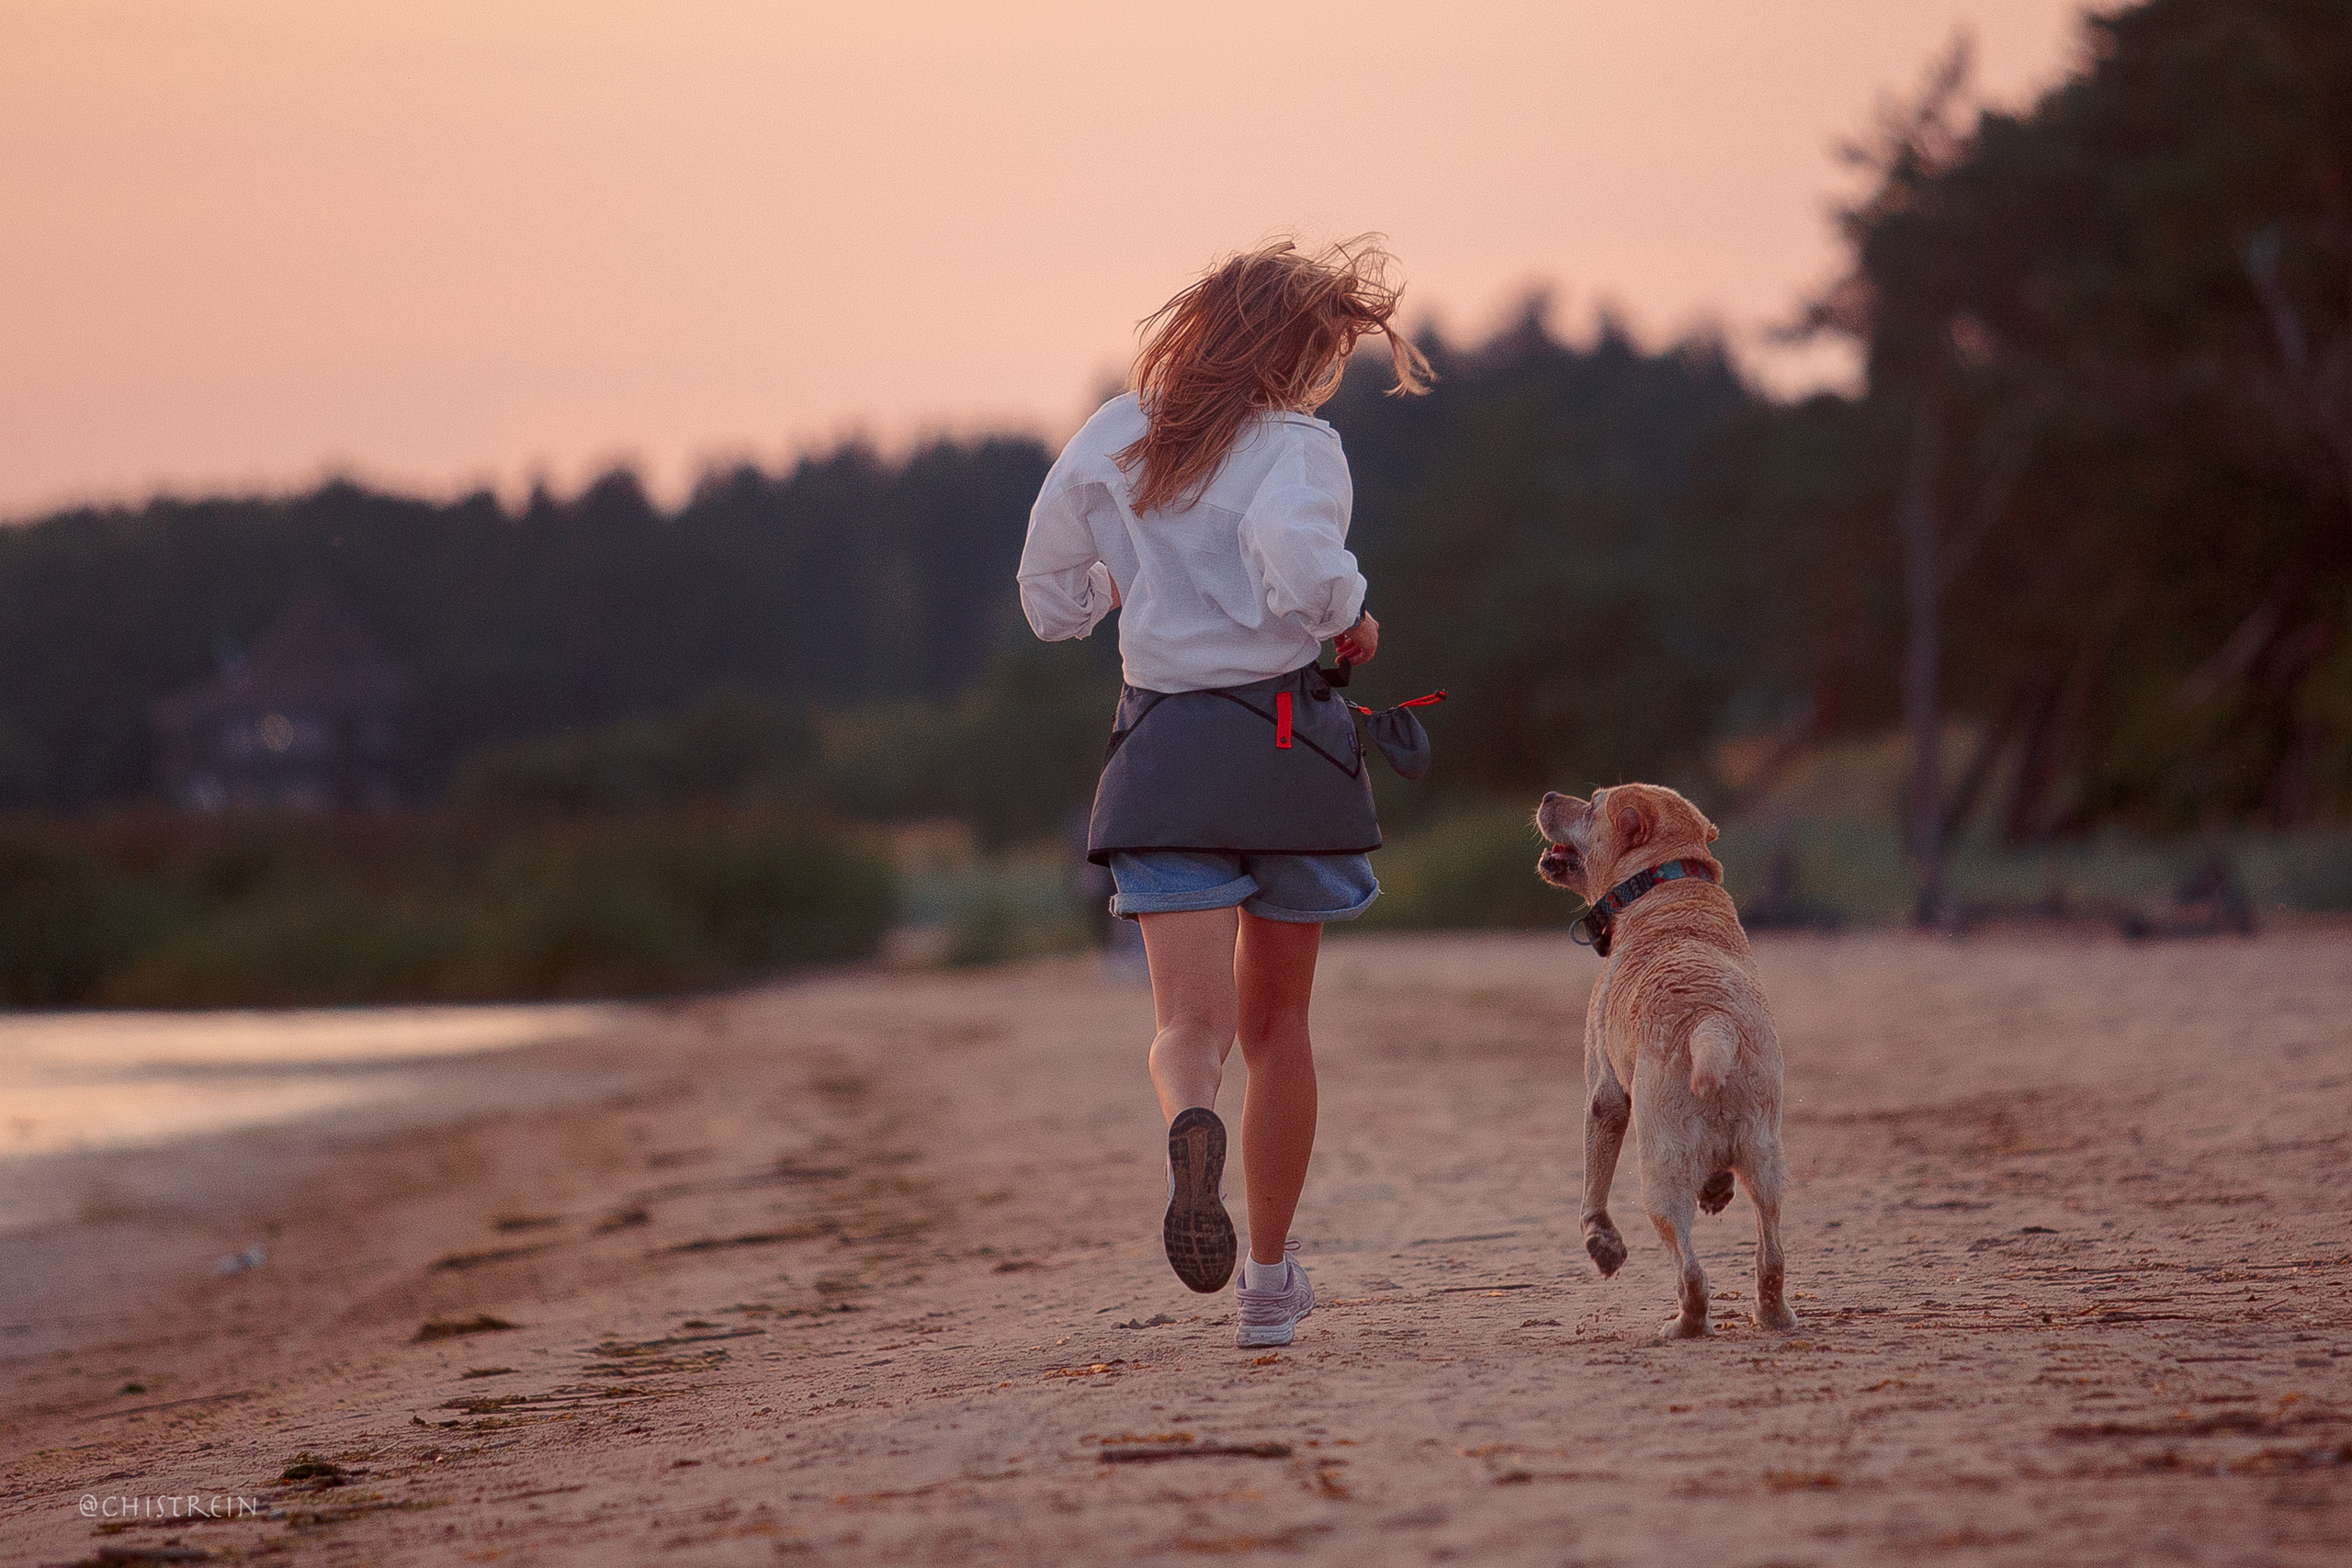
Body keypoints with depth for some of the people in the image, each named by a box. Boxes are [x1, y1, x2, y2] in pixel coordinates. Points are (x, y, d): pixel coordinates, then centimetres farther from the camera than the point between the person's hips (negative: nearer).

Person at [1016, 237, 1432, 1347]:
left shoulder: (1109, 442, 7)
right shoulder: (1298, 446, -7)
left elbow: (1050, 604, 12)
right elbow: (1302, 565, -27)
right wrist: (1354, 619, -6)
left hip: (1165, 745, 2)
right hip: (1288, 742, -2)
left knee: (1192, 1026, -7)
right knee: (1278, 1023, 16)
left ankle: (1191, 1128, -43)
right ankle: (1271, 1279, 23)